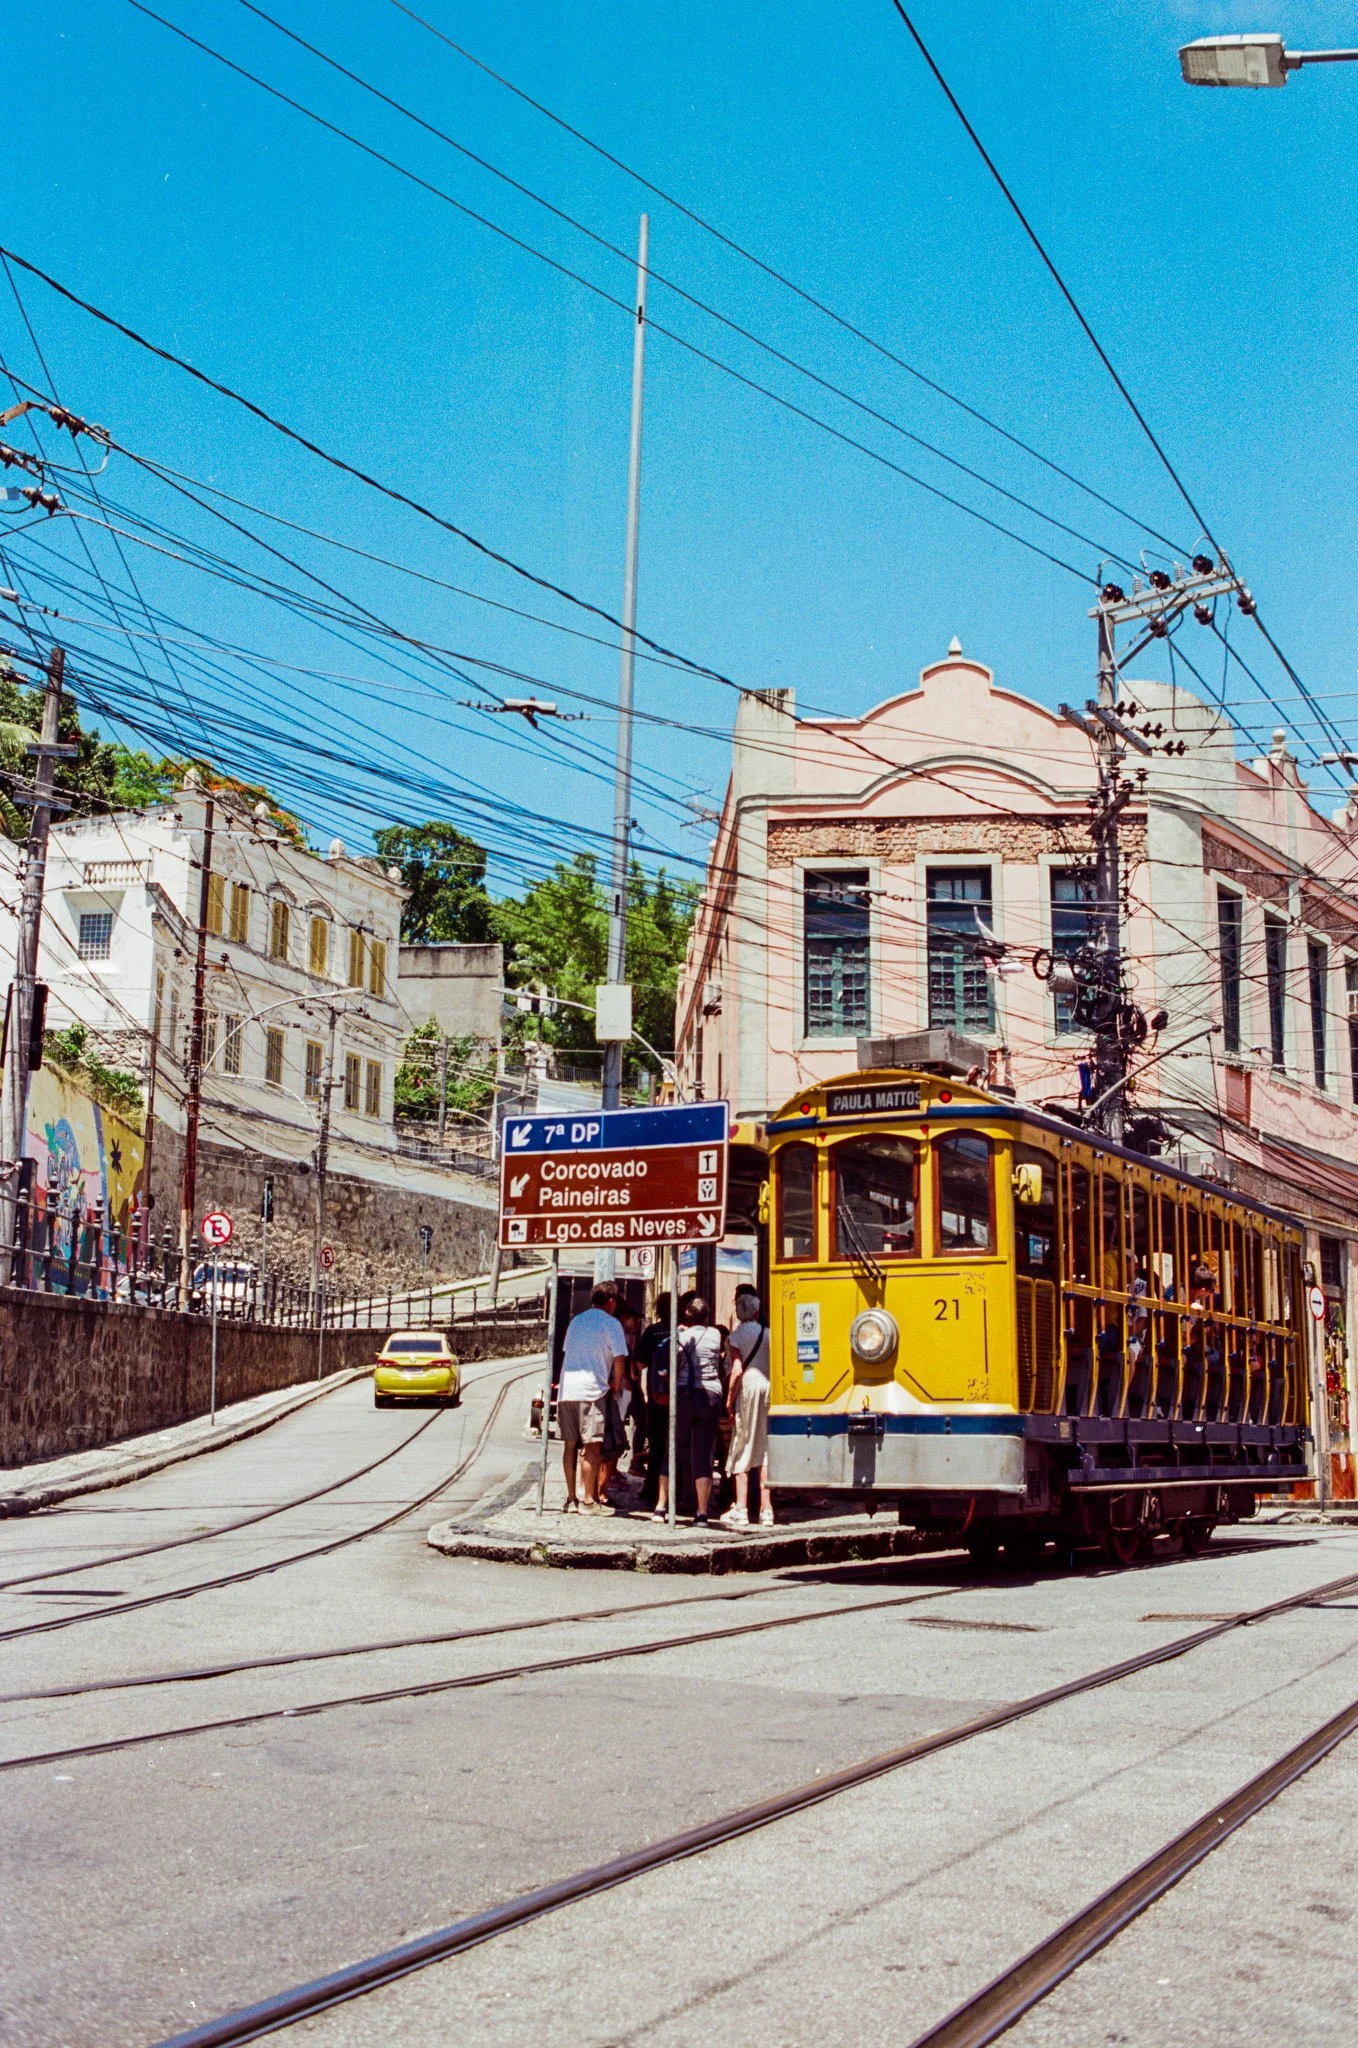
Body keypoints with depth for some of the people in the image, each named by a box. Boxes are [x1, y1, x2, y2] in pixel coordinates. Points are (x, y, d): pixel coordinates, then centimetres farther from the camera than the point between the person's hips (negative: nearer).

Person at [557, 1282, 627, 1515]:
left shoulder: (576, 1320, 19)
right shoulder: (610, 1323, -2)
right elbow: (619, 1358, -8)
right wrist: (616, 1384, 8)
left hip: (566, 1389, 6)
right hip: (591, 1390, -6)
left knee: (570, 1444, 10)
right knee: (591, 1446, -4)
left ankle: (571, 1498, 13)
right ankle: (589, 1501, -6)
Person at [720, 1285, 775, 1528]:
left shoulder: (738, 1334, -3)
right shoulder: (768, 1333, 7)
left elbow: (737, 1370, -10)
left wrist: (729, 1399, -4)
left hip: (747, 1387, -3)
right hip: (768, 1386, 3)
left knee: (742, 1448, 1)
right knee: (765, 1449, 8)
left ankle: (740, 1510, -5)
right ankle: (766, 1510, 9)